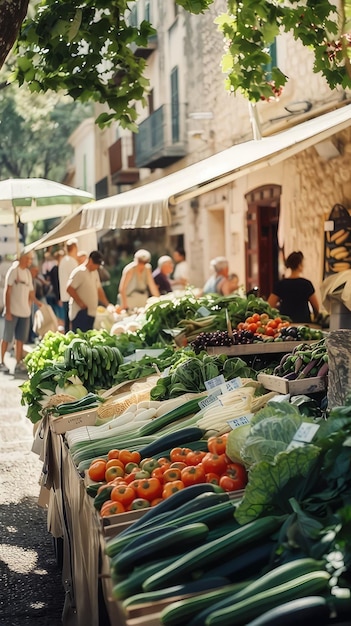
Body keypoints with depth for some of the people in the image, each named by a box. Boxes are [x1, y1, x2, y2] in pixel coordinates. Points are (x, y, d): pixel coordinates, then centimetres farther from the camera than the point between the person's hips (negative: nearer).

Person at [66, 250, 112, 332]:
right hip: (80, 312, -9)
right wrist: (80, 303, -18)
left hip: (91, 312, 9)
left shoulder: (95, 272, 15)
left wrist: (107, 305, 12)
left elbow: (99, 290, 21)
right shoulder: (79, 272, -12)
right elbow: (69, 289, -18)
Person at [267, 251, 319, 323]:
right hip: (303, 321, -2)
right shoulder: (306, 284, -7)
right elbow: (316, 307, 0)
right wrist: (316, 318, 19)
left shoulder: (280, 284, -2)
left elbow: (269, 305, -3)